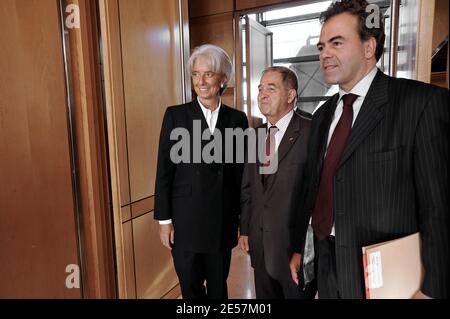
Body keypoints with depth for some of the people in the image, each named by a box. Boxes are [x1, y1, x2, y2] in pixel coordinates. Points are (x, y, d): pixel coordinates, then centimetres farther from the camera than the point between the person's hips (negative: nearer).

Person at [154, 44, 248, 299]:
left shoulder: (237, 119, 2)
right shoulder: (175, 115, -3)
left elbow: (242, 173, 4)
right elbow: (164, 170, -3)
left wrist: (243, 220, 6)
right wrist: (164, 219, -4)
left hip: (222, 222, 2)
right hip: (185, 221, -1)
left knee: (218, 286, 17)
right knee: (190, 287, 14)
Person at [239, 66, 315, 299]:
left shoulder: (311, 132, -15)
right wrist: (244, 229, 11)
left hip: (295, 243, -6)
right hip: (259, 243, 6)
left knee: (296, 294, 14)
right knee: (265, 295, 21)